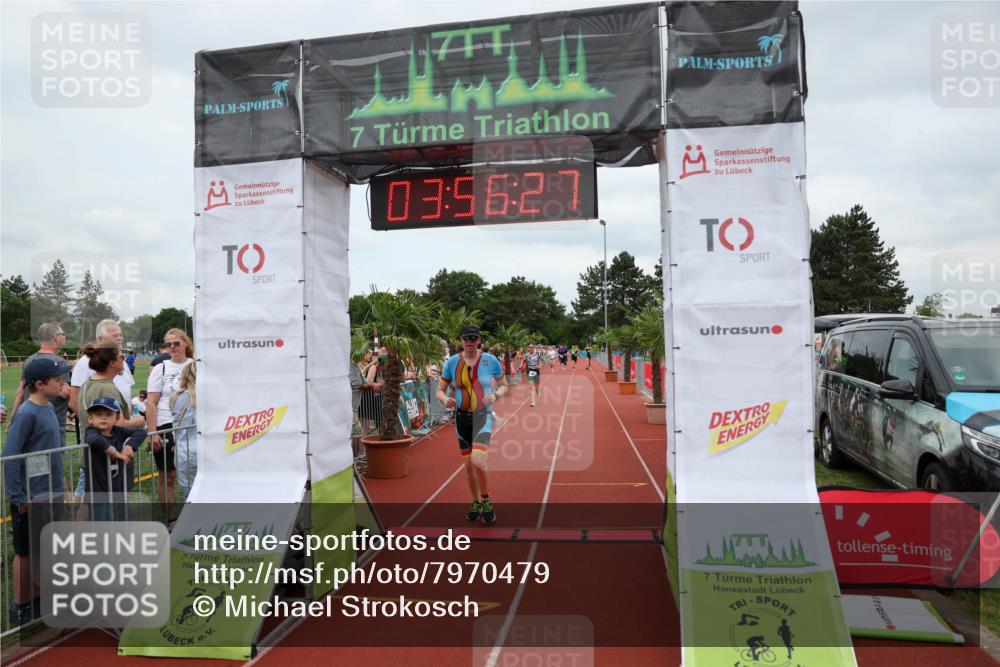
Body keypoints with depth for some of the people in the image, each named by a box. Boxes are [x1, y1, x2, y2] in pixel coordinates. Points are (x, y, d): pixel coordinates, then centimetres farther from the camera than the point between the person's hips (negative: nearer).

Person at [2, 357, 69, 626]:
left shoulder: (49, 407, 6)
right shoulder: (26, 414, -19)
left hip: (52, 494, 8)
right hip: (31, 498, -8)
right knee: (26, 553, 6)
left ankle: (37, 600, 31)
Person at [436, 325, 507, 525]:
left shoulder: (490, 360, -5)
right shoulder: (452, 362, 0)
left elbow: (503, 385, 6)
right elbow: (440, 390, 3)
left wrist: (495, 395, -15)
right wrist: (446, 399, -19)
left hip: (483, 415, -3)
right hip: (462, 417, 3)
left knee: (478, 460, -21)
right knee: (468, 465, 11)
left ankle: (487, 502, 3)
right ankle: (477, 503, 33)